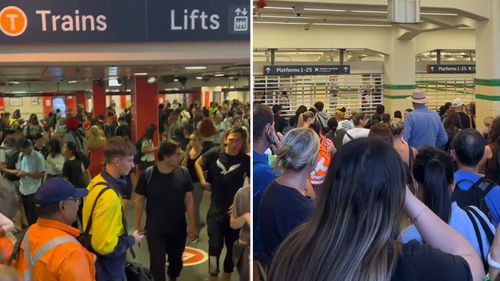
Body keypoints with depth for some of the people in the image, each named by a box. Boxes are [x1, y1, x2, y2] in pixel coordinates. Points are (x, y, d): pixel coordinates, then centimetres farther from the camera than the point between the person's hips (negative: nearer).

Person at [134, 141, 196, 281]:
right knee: (157, 263, -1)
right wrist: (137, 226, -1)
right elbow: (139, 200, -4)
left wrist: (192, 224, -2)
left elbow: (189, 199, -2)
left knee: (176, 260, 20)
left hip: (178, 228, 3)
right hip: (155, 229, -3)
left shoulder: (183, 173, -9)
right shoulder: (147, 175, -14)